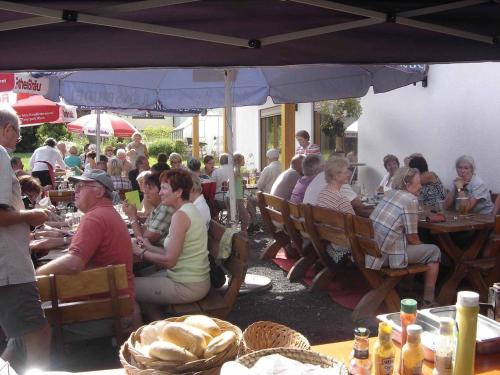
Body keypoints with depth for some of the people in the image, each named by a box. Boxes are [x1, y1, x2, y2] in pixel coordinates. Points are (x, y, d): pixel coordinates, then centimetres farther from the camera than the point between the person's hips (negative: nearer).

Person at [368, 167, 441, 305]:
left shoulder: (390, 194, 12)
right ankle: (428, 302, 14)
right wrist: (423, 247, 11)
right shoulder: (411, 200, -12)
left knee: (419, 246, 31)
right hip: (387, 256, -9)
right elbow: (412, 238, -9)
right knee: (434, 251, 8)